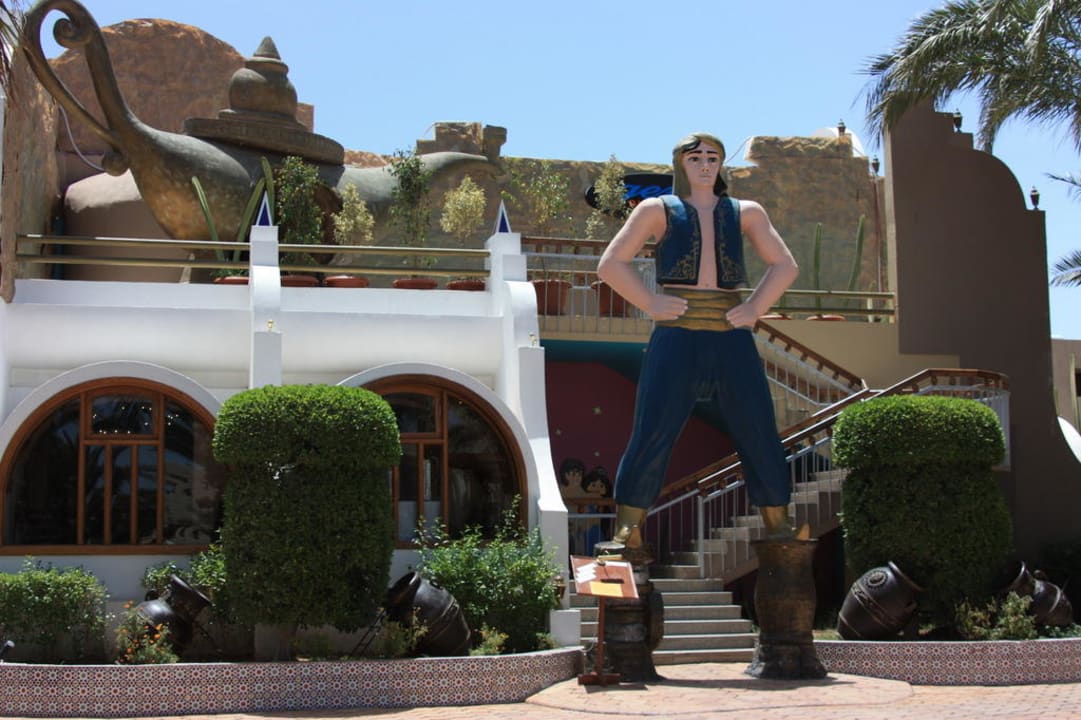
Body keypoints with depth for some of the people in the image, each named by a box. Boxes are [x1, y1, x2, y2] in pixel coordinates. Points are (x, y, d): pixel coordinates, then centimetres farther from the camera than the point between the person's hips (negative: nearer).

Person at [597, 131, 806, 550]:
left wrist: (755, 308, 5)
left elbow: (785, 266, 19)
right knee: (652, 434, -6)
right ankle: (626, 531, -2)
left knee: (759, 432, 3)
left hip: (731, 340, 3)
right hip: (677, 339, -3)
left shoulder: (745, 213, 16)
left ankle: (777, 523, 15)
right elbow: (611, 264, 5)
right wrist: (649, 303, -6)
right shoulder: (658, 210, 10)